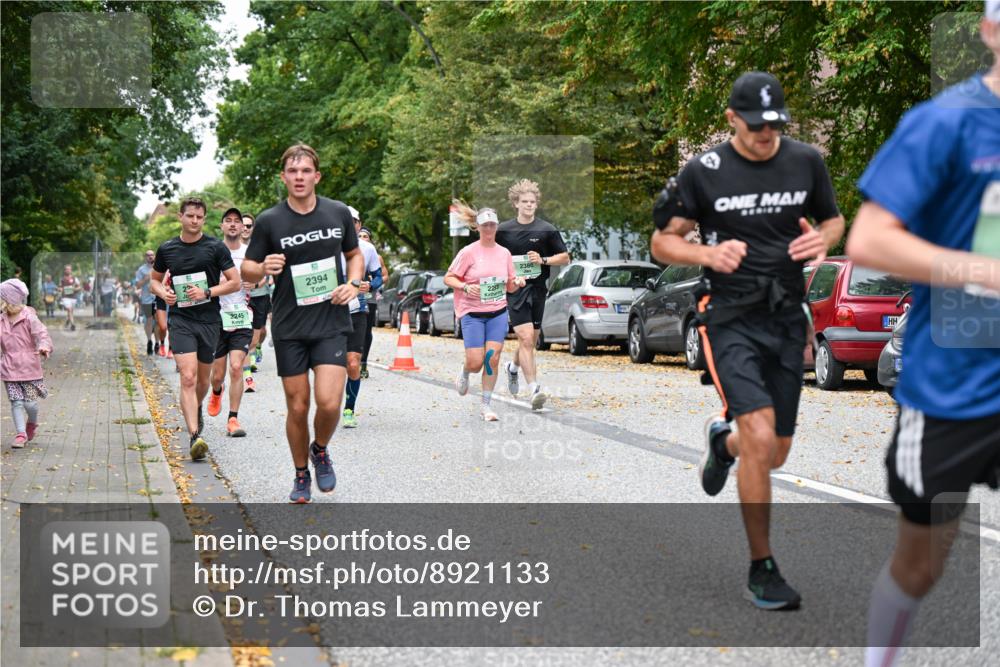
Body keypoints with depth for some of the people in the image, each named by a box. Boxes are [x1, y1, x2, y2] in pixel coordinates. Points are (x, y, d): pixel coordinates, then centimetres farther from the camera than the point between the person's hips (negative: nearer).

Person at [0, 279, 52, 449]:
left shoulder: (29, 318, -9)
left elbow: (42, 334, -17)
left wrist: (44, 347, -36)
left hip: (29, 367, -4)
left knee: (29, 403, -1)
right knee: (16, 402, -3)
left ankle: (32, 424, 29)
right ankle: (20, 434, 0)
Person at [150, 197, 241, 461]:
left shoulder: (215, 247, -1)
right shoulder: (167, 249, 5)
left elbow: (235, 282, 0)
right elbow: (155, 279, 19)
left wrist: (207, 292, -14)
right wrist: (163, 292, -3)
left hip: (209, 320, 1)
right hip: (180, 320, -1)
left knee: (203, 379, 14)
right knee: (188, 377, -15)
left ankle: (197, 410, 47)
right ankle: (195, 437, -21)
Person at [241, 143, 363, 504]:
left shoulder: (338, 213, 1)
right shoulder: (269, 221, -4)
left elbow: (354, 254, 17)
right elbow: (247, 270, 3)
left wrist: (353, 284, -2)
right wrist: (264, 268, -19)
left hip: (331, 324, 0)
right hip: (289, 328, 0)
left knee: (328, 402, -14)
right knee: (297, 407, 5)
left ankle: (321, 450, 18)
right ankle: (301, 475, 26)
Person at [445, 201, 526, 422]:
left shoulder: (504, 253, 8)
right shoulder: (469, 252, -5)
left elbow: (509, 287, 16)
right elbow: (448, 278, -2)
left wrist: (518, 282, -6)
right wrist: (465, 287, -19)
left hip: (498, 313, 3)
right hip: (472, 313, -3)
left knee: (493, 359, -6)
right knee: (475, 363, -7)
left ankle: (486, 404, 8)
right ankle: (464, 374, 30)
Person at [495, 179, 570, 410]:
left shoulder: (547, 230, 3)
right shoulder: (503, 231, 4)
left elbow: (565, 257, 6)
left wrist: (543, 260, -9)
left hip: (538, 289, 2)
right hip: (515, 289, -2)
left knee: (531, 341, 13)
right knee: (526, 338, -16)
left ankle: (513, 367, 45)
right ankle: (534, 389, -17)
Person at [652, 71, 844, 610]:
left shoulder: (806, 161, 4)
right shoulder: (702, 171, -6)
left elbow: (834, 220, 18)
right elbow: (662, 243, 0)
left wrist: (822, 239, -6)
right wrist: (707, 252, -20)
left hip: (787, 318, 4)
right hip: (731, 317, -4)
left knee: (774, 455, 11)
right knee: (760, 438, -19)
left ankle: (723, 441, 48)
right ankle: (761, 570, -5)